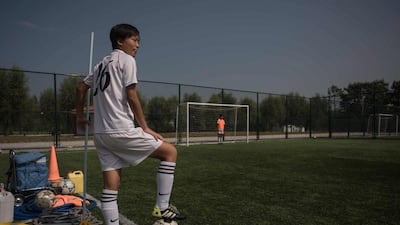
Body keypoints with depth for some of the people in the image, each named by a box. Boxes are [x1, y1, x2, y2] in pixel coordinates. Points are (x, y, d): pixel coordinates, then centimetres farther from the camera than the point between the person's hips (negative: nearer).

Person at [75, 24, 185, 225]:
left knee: (111, 185, 8)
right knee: (170, 152, 2)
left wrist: (80, 116, 35)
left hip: (100, 133, 9)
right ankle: (162, 207, 2)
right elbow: (131, 96, -11)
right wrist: (145, 128, -8)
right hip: (121, 131, -8)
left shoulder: (102, 64, 21)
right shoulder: (126, 60, -3)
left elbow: (81, 88, 27)